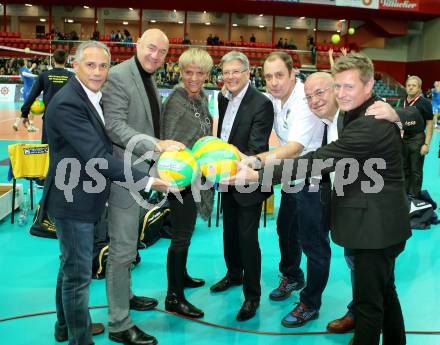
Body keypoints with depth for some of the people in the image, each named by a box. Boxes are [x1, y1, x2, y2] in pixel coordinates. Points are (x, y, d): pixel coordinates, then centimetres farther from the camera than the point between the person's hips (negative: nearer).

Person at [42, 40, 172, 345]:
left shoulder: (92, 97, 7)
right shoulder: (67, 103, -23)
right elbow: (97, 156, -28)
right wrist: (146, 180, -27)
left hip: (82, 197, 10)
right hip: (73, 201, -10)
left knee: (71, 268, 23)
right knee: (78, 274, 3)